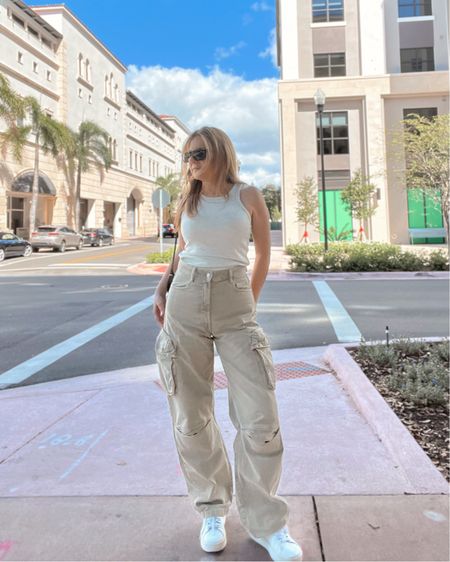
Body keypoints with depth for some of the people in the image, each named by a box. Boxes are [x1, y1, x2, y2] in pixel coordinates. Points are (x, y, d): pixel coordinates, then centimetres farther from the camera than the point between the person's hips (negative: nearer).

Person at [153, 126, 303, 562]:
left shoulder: (248, 196, 3)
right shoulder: (187, 202, 11)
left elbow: (263, 253, 11)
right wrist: (161, 289, 9)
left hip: (234, 307, -2)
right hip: (185, 305, 3)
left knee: (260, 418, -6)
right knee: (191, 417, 4)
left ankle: (265, 521, 13)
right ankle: (212, 509, 24)